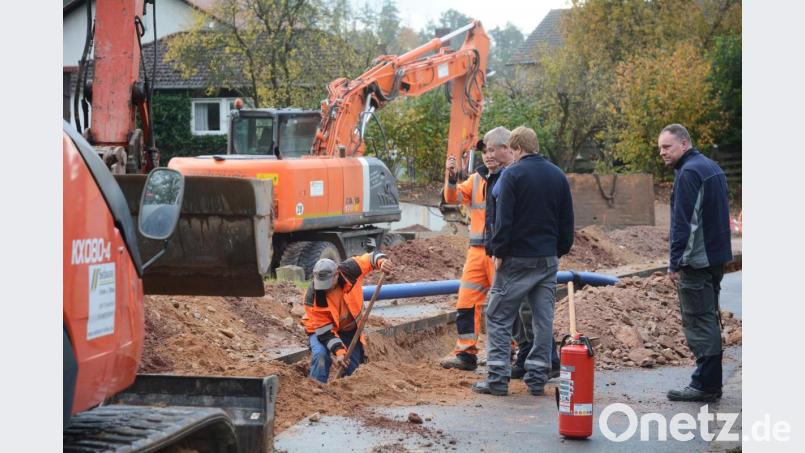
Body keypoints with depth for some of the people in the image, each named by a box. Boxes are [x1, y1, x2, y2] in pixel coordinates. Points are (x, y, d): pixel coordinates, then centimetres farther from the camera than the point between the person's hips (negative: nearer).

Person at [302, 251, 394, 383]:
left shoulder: (349, 270, -27)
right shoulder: (312, 297, -33)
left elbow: (371, 258, -12)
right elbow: (324, 331, -27)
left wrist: (382, 261, -37)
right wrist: (339, 351, -38)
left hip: (350, 329, 3)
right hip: (320, 329, -3)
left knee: (352, 364, -3)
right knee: (321, 356, -29)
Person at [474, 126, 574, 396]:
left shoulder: (513, 174, -9)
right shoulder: (558, 176, 10)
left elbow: (503, 219, -13)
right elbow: (567, 221, 13)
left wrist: (498, 252, -6)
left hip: (517, 258, -5)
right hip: (548, 258, 5)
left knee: (499, 318, 2)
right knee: (543, 319, 8)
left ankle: (497, 379, -1)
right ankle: (537, 379, 10)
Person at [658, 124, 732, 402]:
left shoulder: (688, 173, -15)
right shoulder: (712, 167, 16)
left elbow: (683, 223, -20)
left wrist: (675, 263, -17)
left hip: (696, 261, -10)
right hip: (716, 257, 10)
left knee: (698, 322, -6)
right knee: (708, 318, 14)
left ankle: (705, 385, -4)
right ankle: (711, 383, 20)